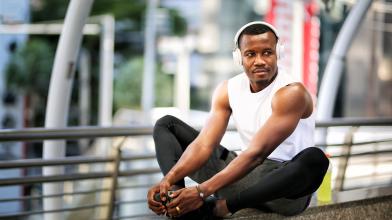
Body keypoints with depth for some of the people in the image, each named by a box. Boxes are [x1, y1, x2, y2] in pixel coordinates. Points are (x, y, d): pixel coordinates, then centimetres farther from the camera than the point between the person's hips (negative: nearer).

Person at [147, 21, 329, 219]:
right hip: (244, 173, 6)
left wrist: (202, 191, -36)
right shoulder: (227, 90, 1)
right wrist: (168, 180, -28)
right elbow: (204, 144, -9)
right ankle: (177, 196, -26)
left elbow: (257, 153, -28)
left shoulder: (291, 93, -18)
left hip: (285, 180, -6)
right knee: (166, 124, 5)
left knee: (315, 159, -41)